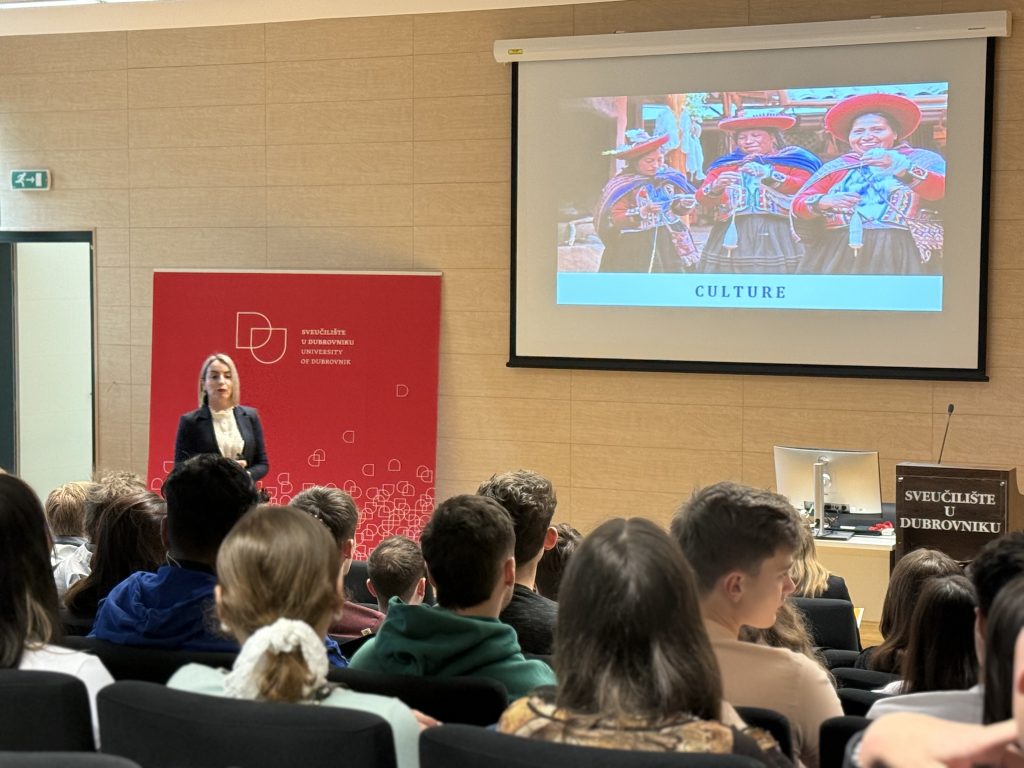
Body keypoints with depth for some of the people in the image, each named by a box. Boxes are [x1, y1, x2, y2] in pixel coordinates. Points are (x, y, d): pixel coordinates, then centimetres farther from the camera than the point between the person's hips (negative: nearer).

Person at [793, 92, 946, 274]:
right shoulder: (836, 167, 19)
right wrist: (823, 202, -12)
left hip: (902, 255, -2)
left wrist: (902, 169, -24)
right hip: (838, 255, 3)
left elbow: (942, 191, -8)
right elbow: (799, 203, 11)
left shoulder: (922, 159, 11)